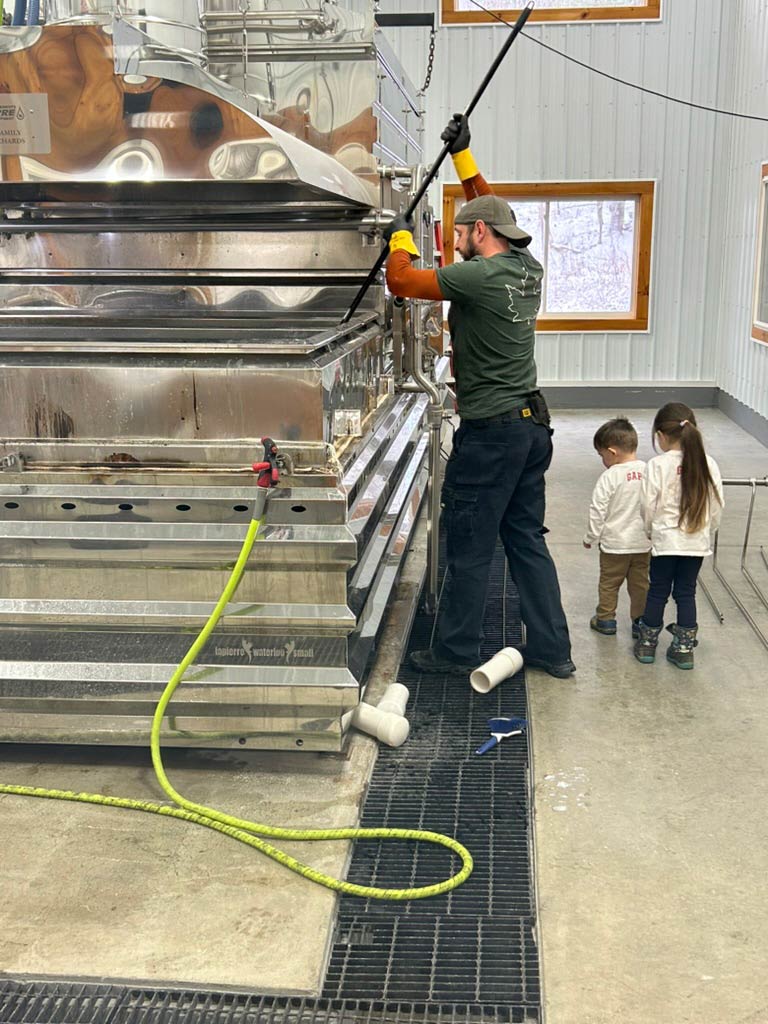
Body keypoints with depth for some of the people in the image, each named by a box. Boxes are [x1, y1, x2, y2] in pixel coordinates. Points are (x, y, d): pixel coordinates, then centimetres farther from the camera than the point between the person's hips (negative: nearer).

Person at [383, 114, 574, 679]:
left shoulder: (480, 277, -17)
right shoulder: (529, 268, 7)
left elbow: (401, 280, -11)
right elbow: (493, 210, 24)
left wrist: (402, 237, 7)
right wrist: (464, 157, 24)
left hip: (491, 431, -9)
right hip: (532, 425, 9)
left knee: (470, 546, 3)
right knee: (527, 539, 14)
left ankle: (457, 651, 15)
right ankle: (553, 649, 20)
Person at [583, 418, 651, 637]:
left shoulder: (610, 476, -18)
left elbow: (598, 510, -14)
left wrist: (591, 537, -1)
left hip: (614, 544, -4)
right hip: (643, 542, 4)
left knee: (609, 582, 12)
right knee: (640, 583, 15)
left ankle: (606, 619, 22)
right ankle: (640, 621, 21)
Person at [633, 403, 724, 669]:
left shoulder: (658, 465, -14)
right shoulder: (708, 465, -4)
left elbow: (648, 506, -9)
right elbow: (716, 506, 2)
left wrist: (650, 531, 9)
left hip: (666, 540, -3)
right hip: (698, 542, 3)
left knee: (658, 591, 10)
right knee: (686, 593, 12)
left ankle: (647, 644, 22)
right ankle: (684, 649, 17)